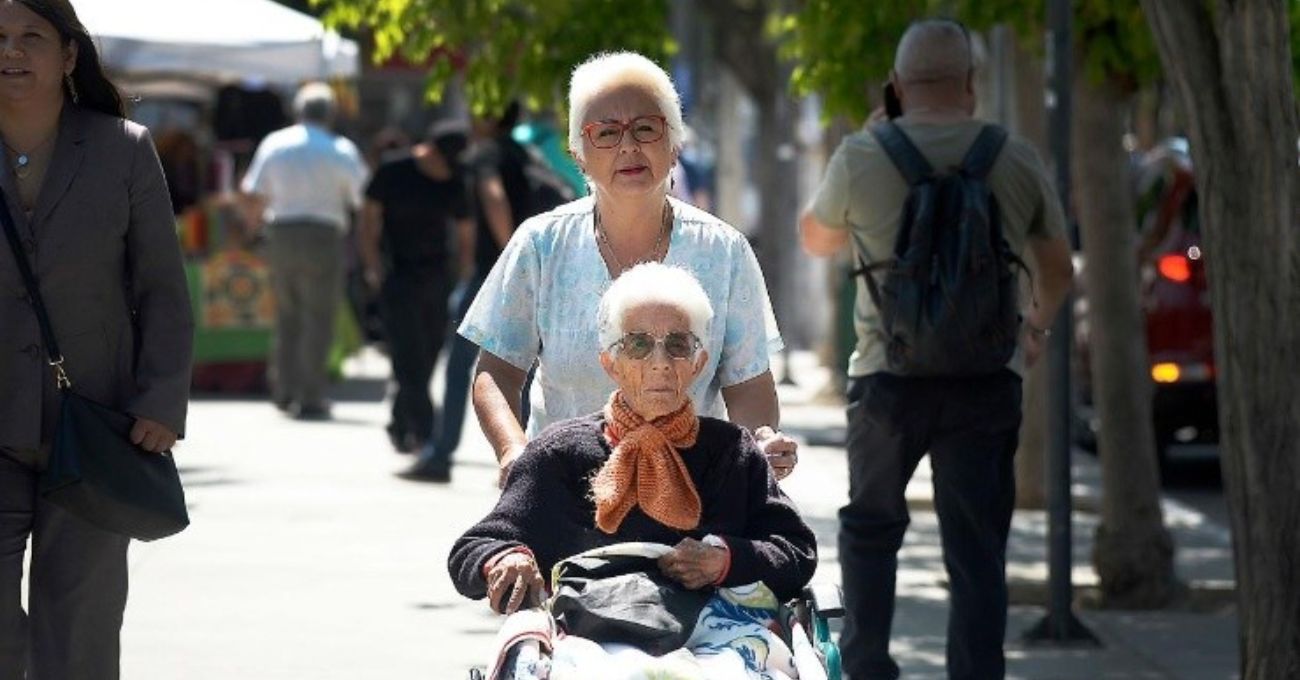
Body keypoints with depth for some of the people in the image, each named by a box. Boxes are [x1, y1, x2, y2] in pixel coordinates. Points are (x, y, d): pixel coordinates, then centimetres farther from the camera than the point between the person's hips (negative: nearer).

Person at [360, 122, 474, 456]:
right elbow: (369, 217, 2)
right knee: (410, 359, -12)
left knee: (428, 358, 4)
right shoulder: (393, 174, -4)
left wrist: (464, 280, 2)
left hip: (437, 278, 4)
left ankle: (400, 427, 19)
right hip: (399, 276, -4)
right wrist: (373, 266, -7)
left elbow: (465, 236, 11)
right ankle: (424, 431, -18)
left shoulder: (454, 185, 5)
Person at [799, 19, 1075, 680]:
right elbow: (1057, 269, 17)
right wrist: (1038, 324, 38)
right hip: (987, 380, 0)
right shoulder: (1016, 160, 1)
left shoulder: (860, 159, -4)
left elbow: (816, 239, 16)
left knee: (870, 526, 19)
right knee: (977, 552, 3)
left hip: (889, 377, 0)